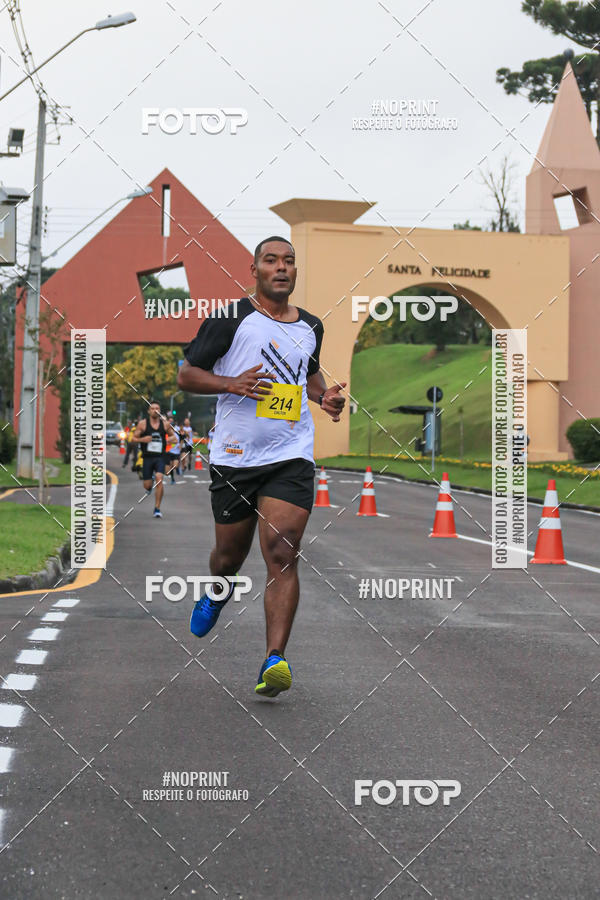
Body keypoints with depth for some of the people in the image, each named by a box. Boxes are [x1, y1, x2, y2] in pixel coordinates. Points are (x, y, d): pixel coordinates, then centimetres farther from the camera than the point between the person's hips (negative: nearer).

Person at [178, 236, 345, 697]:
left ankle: (275, 660, -18)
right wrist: (232, 384, -17)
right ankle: (217, 591, 50)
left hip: (291, 456, 2)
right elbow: (187, 374, 0)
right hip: (234, 455, -1)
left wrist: (324, 395, 13)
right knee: (230, 554, 12)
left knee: (282, 554, -14)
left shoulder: (310, 326, 14)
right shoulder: (232, 317, -1)